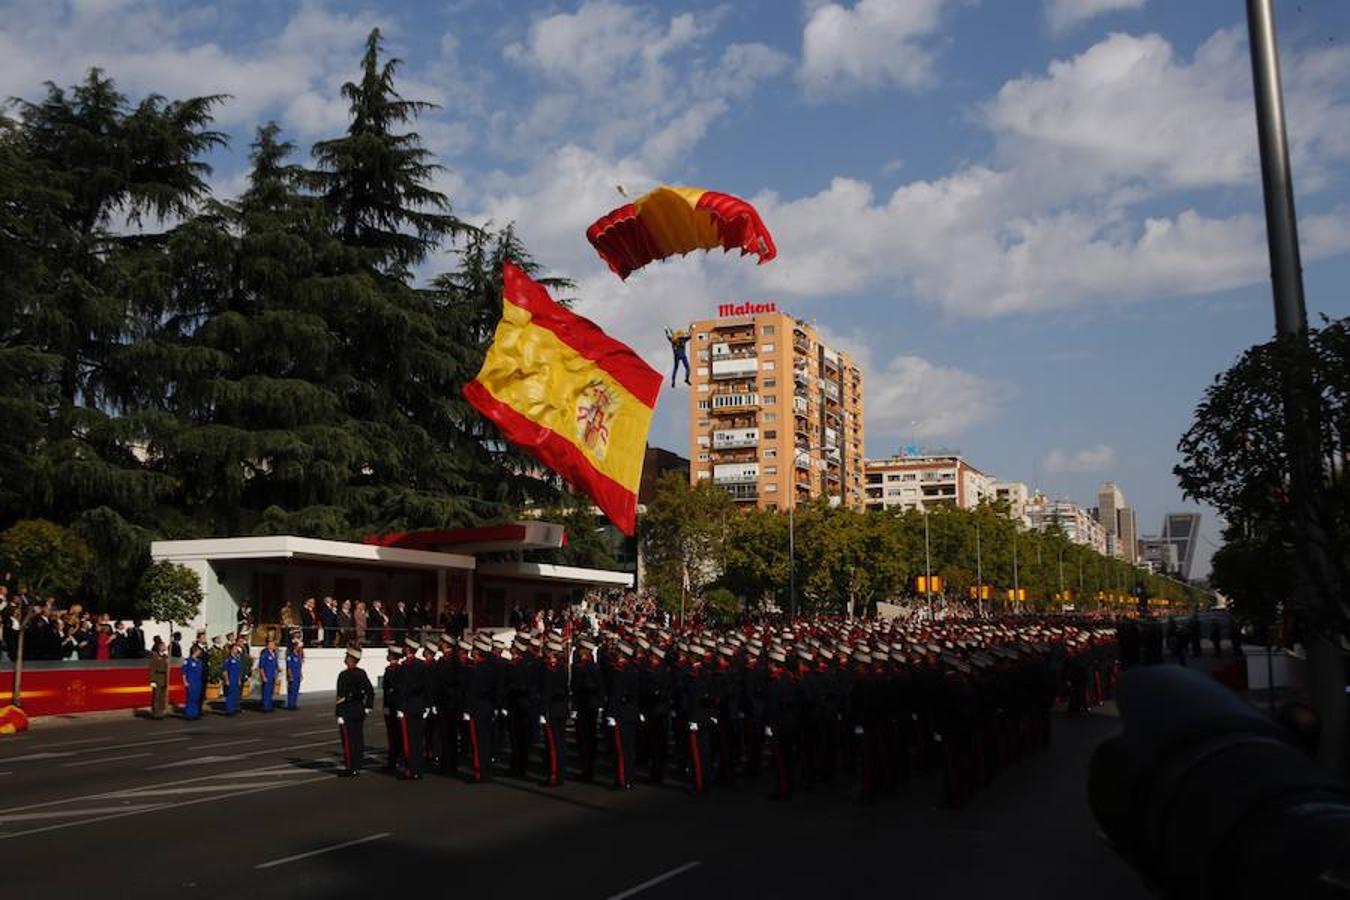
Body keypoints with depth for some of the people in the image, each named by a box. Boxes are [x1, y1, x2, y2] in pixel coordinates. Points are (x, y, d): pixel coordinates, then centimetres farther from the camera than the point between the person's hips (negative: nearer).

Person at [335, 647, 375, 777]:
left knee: (348, 740, -2)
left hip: (347, 712, -7)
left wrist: (340, 714, -15)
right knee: (358, 738, 13)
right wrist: (368, 706, 14)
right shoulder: (362, 673, 6)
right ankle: (358, 764, 20)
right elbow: (370, 691, 9)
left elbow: (341, 696, -17)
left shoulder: (344, 675, -15)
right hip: (360, 711, 7)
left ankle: (350, 768, 0)